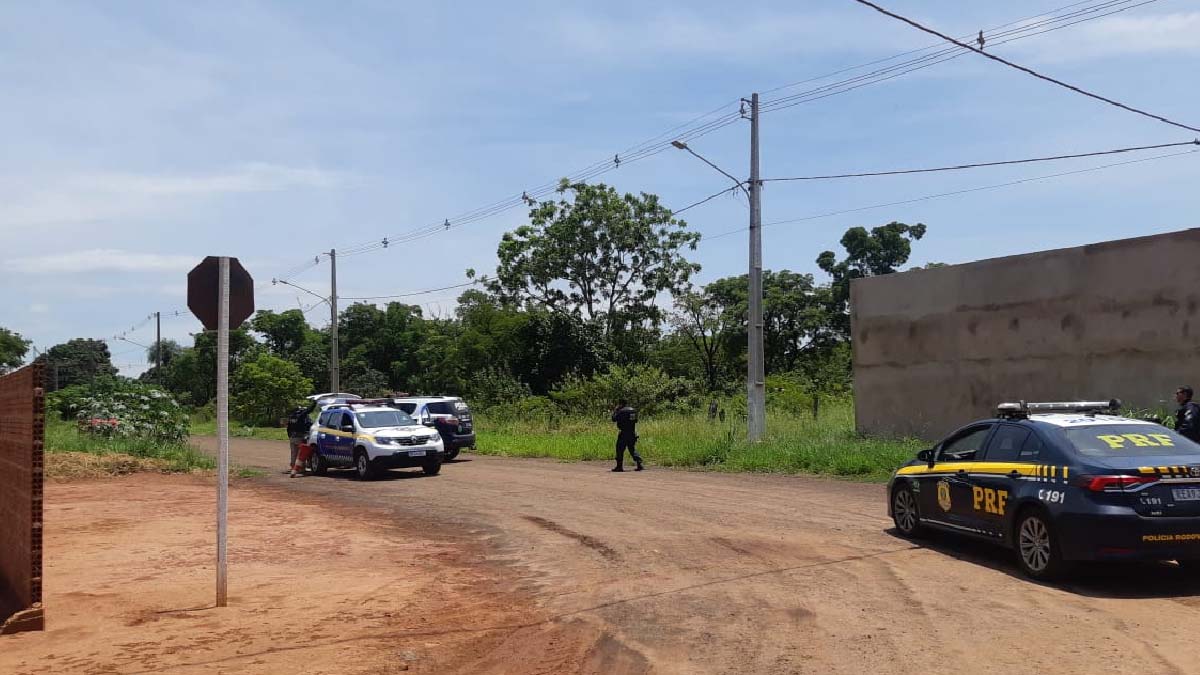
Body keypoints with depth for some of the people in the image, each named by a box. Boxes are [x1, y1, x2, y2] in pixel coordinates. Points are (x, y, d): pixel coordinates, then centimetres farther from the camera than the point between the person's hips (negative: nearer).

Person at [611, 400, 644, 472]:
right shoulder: (634, 411, 8)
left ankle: (619, 466, 5)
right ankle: (639, 464, -1)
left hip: (623, 433, -6)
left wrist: (615, 410, 6)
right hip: (632, 433, 6)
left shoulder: (621, 411, -12)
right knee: (632, 449, 12)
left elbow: (614, 419, -7)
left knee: (620, 450, 3)